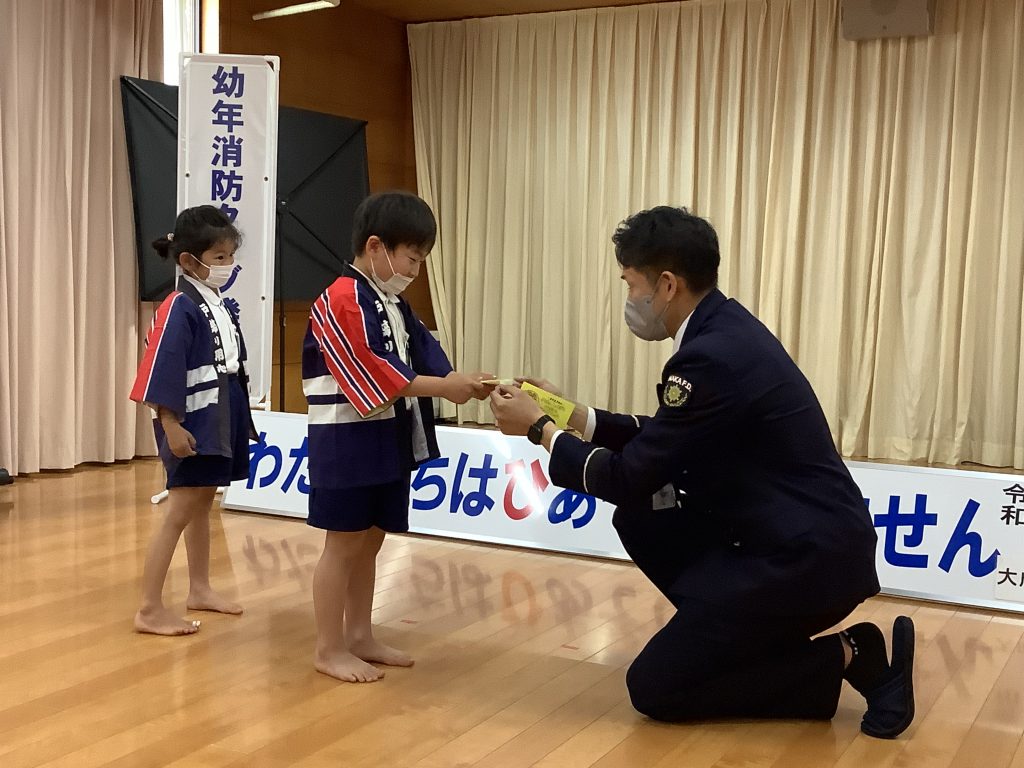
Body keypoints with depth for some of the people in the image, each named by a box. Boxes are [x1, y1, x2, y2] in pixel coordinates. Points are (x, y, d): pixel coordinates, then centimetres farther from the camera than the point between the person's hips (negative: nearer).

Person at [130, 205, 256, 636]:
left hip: (221, 420, 9)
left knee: (203, 505, 18)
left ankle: (199, 590, 31)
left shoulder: (224, 307, 8)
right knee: (179, 513, -6)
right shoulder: (179, 309, -17)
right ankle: (150, 610, 0)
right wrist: (172, 427, -22)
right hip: (193, 423, -8)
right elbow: (160, 372, -20)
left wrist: (241, 414, 17)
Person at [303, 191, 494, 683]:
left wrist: (465, 382, -8)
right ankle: (328, 649, 13)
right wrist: (443, 387, -23)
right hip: (346, 443, -9)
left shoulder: (394, 304, 13)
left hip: (388, 441, 9)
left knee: (369, 543, 16)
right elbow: (371, 375, -24)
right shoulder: (340, 302, -17)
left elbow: (424, 360, 11)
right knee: (343, 544, 1)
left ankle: (360, 637, 28)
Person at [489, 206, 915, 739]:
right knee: (639, 519, 11)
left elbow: (628, 478, -16)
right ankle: (742, 635, 14)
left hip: (808, 557, -10)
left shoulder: (712, 357, -23)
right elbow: (662, 442, 18)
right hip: (793, 536, 10)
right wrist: (574, 417, 14)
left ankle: (847, 658, -1)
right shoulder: (723, 329, 7)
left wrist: (540, 430, -3)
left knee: (653, 688, -3)